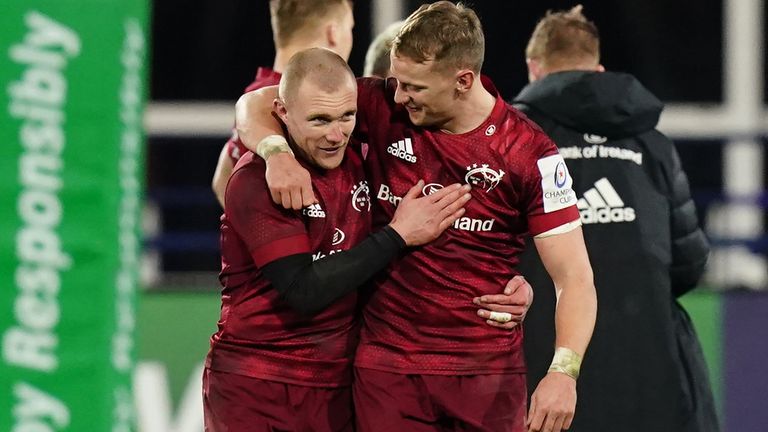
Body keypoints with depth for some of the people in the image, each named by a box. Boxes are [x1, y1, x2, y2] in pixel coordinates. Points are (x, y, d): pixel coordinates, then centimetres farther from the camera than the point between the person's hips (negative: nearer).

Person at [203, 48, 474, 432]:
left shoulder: (356, 162, 5)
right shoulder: (257, 180, -14)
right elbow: (304, 291, -21)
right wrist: (398, 235, -17)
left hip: (336, 384, 5)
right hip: (255, 386, -5)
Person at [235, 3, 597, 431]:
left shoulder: (530, 154, -8)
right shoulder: (384, 107, -1)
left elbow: (574, 275, -9)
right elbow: (258, 104, 5)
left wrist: (563, 372, -23)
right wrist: (276, 151, -19)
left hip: (489, 369, -2)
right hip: (387, 365, 2)